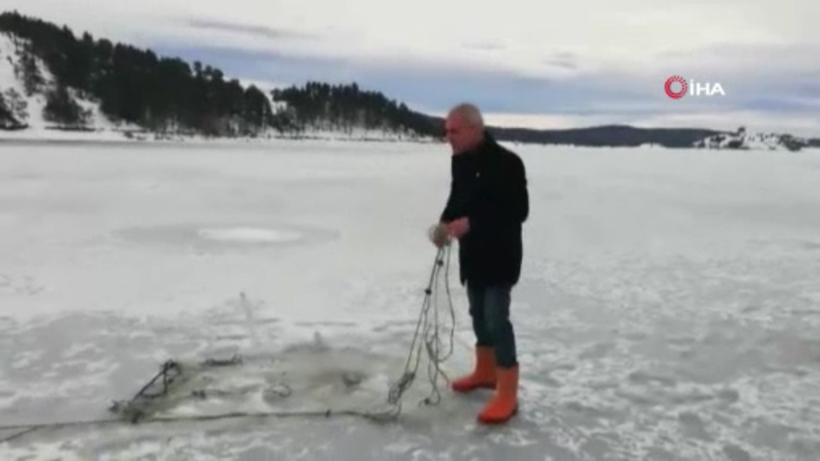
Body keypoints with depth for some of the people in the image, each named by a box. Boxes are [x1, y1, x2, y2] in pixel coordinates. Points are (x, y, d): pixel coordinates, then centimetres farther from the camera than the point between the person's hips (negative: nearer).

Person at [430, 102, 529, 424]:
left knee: (497, 319, -9)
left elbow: (518, 212, -22)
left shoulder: (506, 163, -21)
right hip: (472, 253, 8)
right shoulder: (459, 161, 3)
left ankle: (507, 395, 0)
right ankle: (485, 371, 37)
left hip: (500, 255, -8)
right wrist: (445, 223, -5)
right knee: (478, 313, 18)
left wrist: (471, 223, -27)